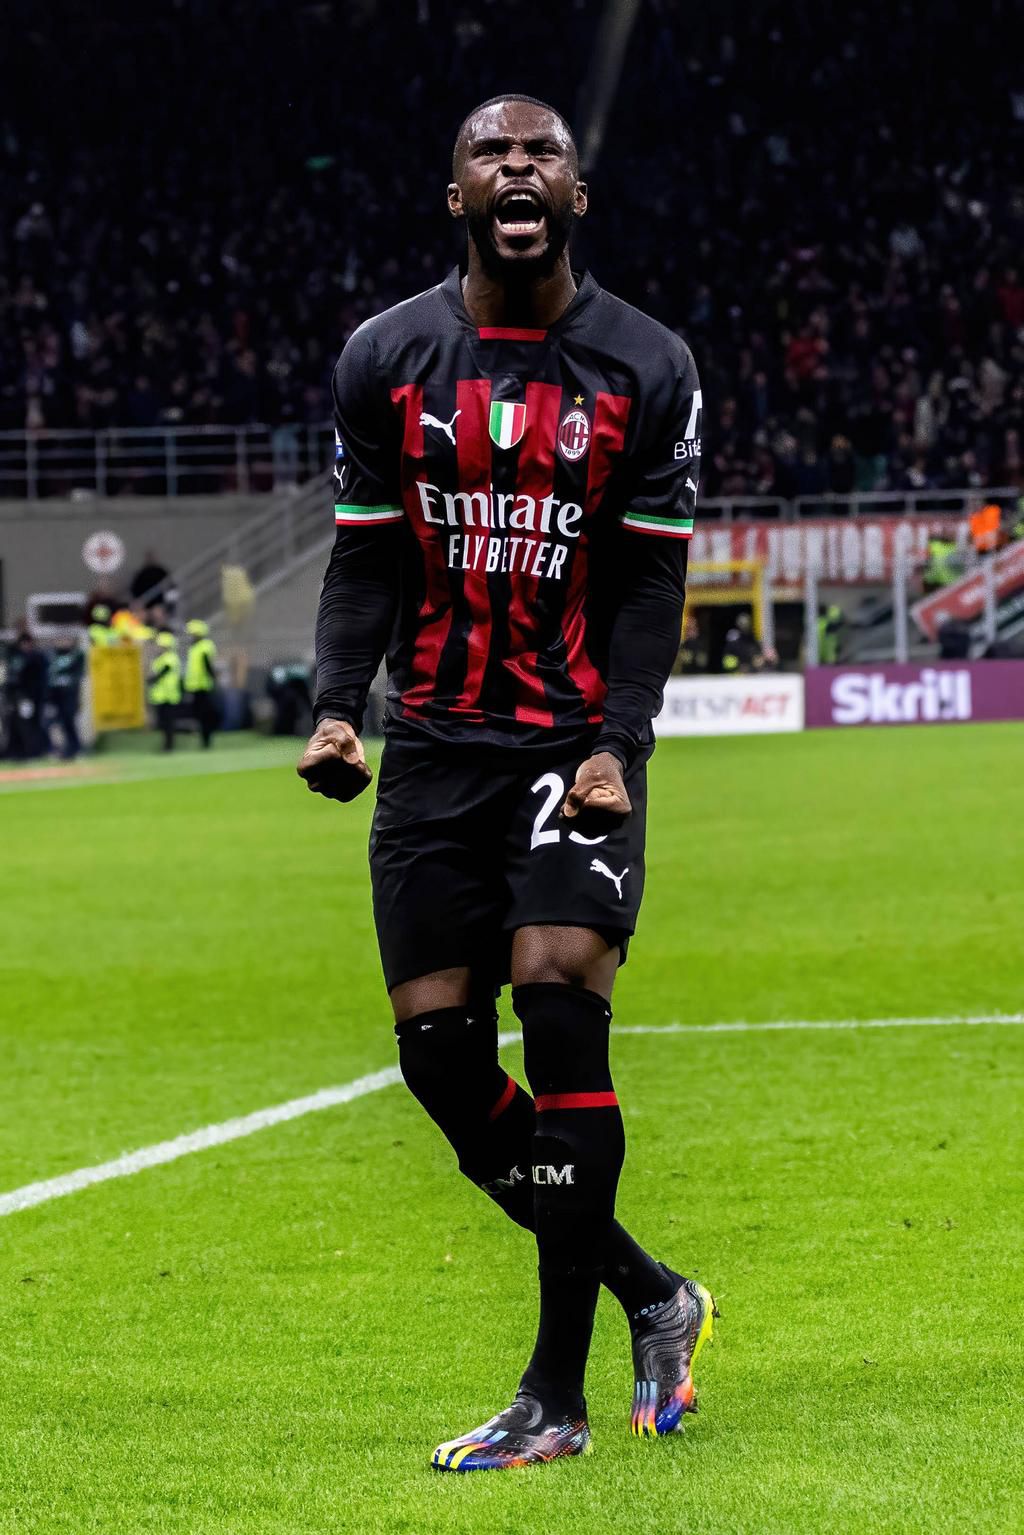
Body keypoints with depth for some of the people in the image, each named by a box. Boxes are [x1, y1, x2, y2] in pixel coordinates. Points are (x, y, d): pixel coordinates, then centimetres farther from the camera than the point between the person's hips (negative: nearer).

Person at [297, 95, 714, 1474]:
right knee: (438, 1046, -4)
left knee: (557, 994, -20)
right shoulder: (386, 361, 5)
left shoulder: (648, 371, 0)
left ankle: (556, 1394, -14)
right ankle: (653, 1301, 17)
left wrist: (617, 746, -13)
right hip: (437, 742, 3)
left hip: (578, 741, -3)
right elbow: (367, 557, 8)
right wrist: (339, 710, -8)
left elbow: (651, 581, 0)